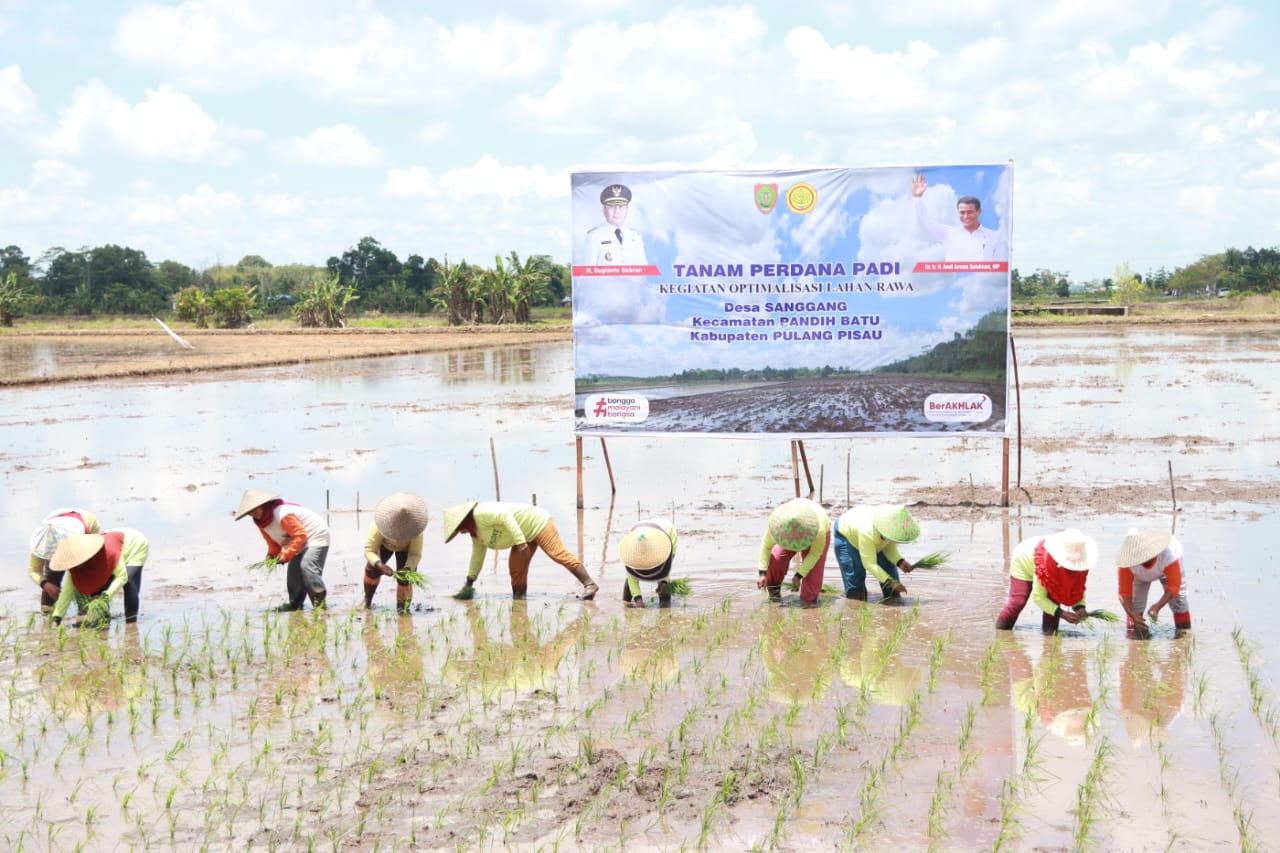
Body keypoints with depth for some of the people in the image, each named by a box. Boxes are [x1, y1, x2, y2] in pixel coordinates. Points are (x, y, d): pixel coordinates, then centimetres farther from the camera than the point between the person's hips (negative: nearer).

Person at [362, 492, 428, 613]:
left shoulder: (415, 529, -43)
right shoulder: (378, 527, -44)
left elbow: (415, 554, -35)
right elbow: (369, 550, -39)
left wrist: (408, 568, -56)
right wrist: (380, 565, -57)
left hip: (405, 548, -1)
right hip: (384, 545, 1)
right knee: (372, 568, -5)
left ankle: (402, 608, -7)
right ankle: (367, 601, 19)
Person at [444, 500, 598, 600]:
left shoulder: (480, 514, -19)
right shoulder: (475, 533, 14)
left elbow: (505, 515, -30)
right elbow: (477, 556, 26)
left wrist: (520, 541, -35)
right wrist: (469, 583, 30)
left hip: (537, 522, -11)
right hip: (527, 534, 11)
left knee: (559, 554, -20)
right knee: (516, 567, 1)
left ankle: (589, 584, -28)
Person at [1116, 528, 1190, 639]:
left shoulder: (1167, 555, -46)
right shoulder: (1127, 564, -41)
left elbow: (1173, 587, -43)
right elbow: (1124, 592, -37)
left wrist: (1158, 606, -55)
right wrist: (1132, 614, -53)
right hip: (1140, 574, 1)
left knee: (1177, 596, -14)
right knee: (1136, 597, -16)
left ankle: (1183, 629, 0)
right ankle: (1134, 629, -2)